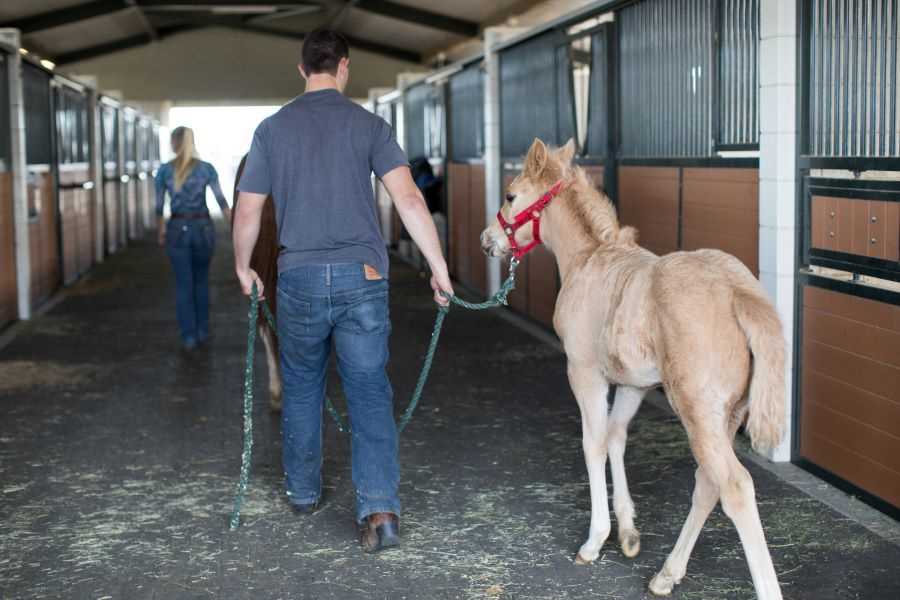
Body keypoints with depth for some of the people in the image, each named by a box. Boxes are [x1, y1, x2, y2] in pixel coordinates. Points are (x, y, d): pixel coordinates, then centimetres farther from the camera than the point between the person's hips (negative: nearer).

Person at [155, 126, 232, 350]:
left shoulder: (164, 170, -2)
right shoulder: (206, 168, -3)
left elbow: (159, 206, 3)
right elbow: (222, 201, -4)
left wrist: (161, 233, 17)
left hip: (178, 229, 0)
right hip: (202, 228, 1)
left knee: (183, 284, 5)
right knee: (201, 280, 17)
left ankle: (189, 336, 3)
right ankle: (202, 331, 21)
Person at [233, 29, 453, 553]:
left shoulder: (273, 129, 4)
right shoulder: (368, 125, -1)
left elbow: (248, 213, 8)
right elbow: (409, 200, -9)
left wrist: (243, 268, 24)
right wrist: (439, 268, -3)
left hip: (300, 279, 2)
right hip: (362, 277, -1)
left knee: (302, 388, 19)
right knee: (370, 393, 1)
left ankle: (303, 490, 31)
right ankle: (380, 507, -10)